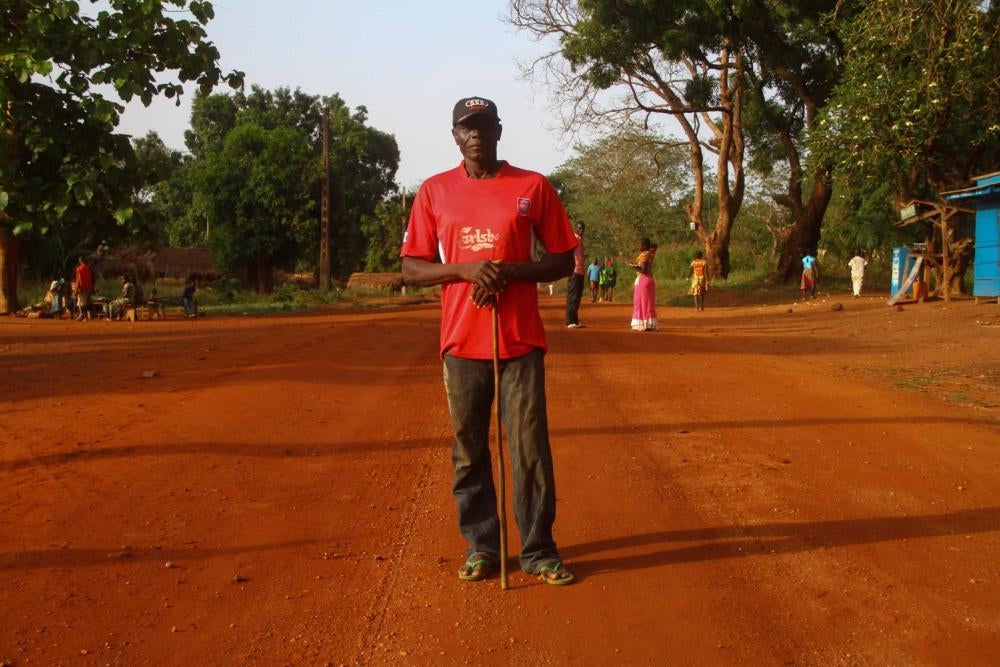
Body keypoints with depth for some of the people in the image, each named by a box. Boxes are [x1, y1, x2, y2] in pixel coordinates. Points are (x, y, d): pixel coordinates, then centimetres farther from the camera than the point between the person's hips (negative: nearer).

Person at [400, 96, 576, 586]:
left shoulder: (533, 187, 4)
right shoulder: (434, 192, 7)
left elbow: (563, 260, 5)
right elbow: (411, 269, 5)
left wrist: (509, 270, -12)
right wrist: (466, 269, -13)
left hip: (520, 341, -1)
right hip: (462, 341, 1)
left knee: (531, 448, 0)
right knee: (469, 451, 8)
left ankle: (538, 550, 12)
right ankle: (480, 547, 21)